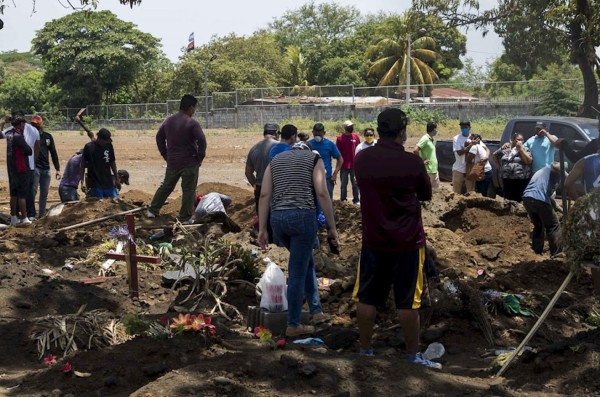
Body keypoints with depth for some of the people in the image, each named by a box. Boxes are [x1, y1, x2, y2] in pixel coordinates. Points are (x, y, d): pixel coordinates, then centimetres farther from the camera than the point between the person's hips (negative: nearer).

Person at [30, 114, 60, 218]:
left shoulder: (48, 136, 10)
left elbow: (53, 153, 11)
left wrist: (57, 169, 8)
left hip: (46, 169, 5)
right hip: (34, 168, -5)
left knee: (44, 193, 7)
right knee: (33, 191, -9)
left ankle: (42, 215, 14)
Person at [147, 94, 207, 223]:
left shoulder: (168, 121, 6)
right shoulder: (192, 123, -14)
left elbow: (159, 137, 14)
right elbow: (202, 141, -22)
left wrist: (165, 154, 18)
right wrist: (200, 157, -8)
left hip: (172, 163, 6)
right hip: (189, 163, -6)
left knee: (166, 187, 19)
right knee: (188, 191, 3)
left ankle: (152, 210, 23)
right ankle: (185, 217, 5)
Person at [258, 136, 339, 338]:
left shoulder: (275, 161, 20)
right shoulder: (314, 159, 9)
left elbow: (264, 195, 9)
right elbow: (322, 194, -4)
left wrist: (262, 229, 8)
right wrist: (332, 227, -1)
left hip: (278, 218, 5)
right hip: (303, 217, -5)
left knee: (307, 261, 25)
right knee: (297, 272, 2)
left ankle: (316, 311, 27)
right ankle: (293, 325, 9)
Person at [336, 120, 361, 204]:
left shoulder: (356, 136, 4)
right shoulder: (340, 138, -2)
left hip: (354, 165, 2)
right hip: (344, 165, -2)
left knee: (355, 183, 6)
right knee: (343, 184, 6)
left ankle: (356, 200, 12)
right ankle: (343, 200, 13)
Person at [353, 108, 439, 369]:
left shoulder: (362, 159, -5)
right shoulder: (412, 163, -16)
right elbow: (426, 195, 0)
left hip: (373, 241, 3)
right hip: (407, 242, -3)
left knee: (367, 298, 12)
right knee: (408, 302, 5)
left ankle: (365, 350, 21)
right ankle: (413, 355, 14)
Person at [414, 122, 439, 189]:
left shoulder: (431, 139, 13)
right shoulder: (425, 139, -16)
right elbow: (415, 150, -24)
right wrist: (422, 161, -16)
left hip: (434, 169, 10)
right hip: (428, 170, -10)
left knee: (436, 185, 15)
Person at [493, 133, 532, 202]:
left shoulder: (525, 149, 4)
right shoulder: (505, 149, 9)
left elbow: (528, 161, -11)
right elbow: (494, 156, 23)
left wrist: (520, 148, -11)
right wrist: (499, 166, 12)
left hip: (521, 180, -3)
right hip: (507, 180, 3)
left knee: (519, 200, -3)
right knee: (508, 200, 9)